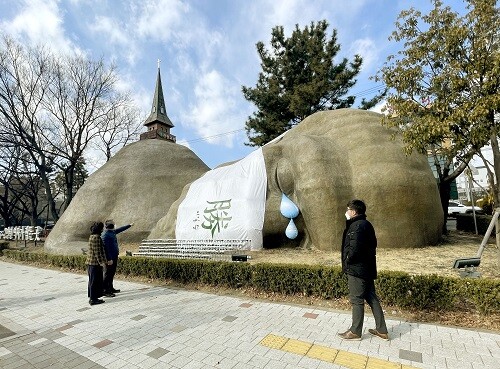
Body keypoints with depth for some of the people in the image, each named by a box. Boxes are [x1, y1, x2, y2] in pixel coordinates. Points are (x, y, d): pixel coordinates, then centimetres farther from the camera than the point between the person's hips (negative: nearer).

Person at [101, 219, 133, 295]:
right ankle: (105, 290, 5)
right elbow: (106, 248, -21)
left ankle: (111, 288, 27)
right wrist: (109, 259, -22)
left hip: (115, 257, 9)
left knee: (112, 273, 16)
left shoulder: (112, 232, 9)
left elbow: (120, 229, 29)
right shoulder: (105, 235, -18)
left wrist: (129, 225, 39)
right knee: (108, 274, -2)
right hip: (110, 258, -9)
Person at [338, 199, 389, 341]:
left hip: (357, 269, -10)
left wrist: (347, 260, -10)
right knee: (372, 299, 17)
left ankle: (355, 332, 18)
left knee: (356, 300, 4)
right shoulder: (366, 224, 11)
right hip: (367, 268, 10)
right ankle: (382, 330, 27)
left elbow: (354, 249, -27)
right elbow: (372, 244, 15)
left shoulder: (357, 226, -20)